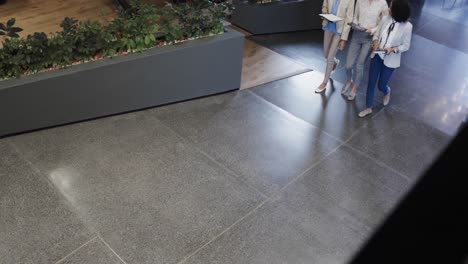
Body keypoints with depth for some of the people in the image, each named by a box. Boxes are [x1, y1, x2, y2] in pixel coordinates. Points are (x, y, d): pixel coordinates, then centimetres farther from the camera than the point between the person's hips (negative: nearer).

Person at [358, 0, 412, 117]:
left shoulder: (407, 26, -17)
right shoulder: (386, 19, -7)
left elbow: (406, 46, -9)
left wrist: (393, 49, -24)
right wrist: (375, 42, -15)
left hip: (390, 60, -3)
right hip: (377, 56, 4)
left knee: (381, 85, 9)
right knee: (371, 82, 8)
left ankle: (387, 92, 49)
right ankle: (368, 108, 25)